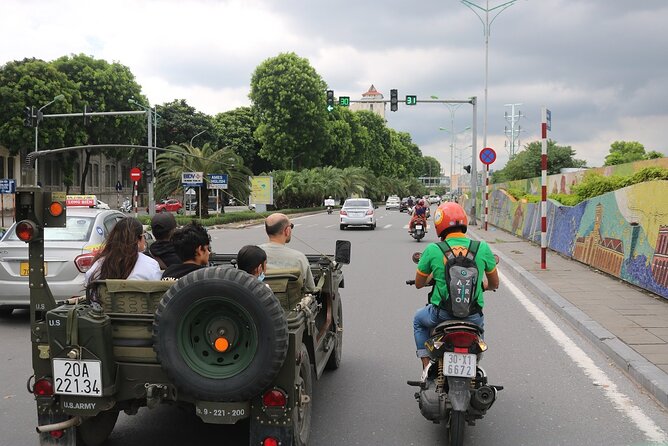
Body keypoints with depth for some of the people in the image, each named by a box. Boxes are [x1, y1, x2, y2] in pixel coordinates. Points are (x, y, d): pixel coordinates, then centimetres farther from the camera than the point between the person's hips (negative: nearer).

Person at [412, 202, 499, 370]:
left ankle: (426, 365, 25)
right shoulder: (482, 248, -6)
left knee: (419, 320, 32)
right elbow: (494, 284, 7)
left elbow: (418, 284, 4)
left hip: (441, 314, -2)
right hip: (472, 316, 2)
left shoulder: (432, 250, -9)